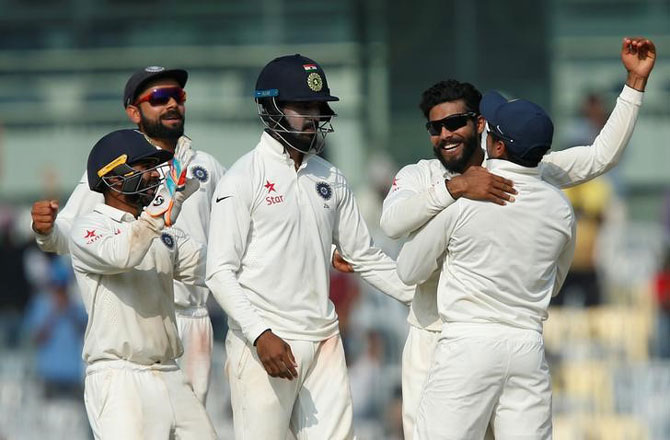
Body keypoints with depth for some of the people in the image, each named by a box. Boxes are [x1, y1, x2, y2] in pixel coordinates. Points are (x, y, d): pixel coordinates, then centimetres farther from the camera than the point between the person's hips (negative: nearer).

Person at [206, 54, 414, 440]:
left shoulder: (331, 179, 13)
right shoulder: (244, 179, -6)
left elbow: (365, 257, 19)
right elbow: (221, 273, -11)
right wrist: (261, 335, -21)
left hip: (324, 342, 6)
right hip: (263, 345, -6)